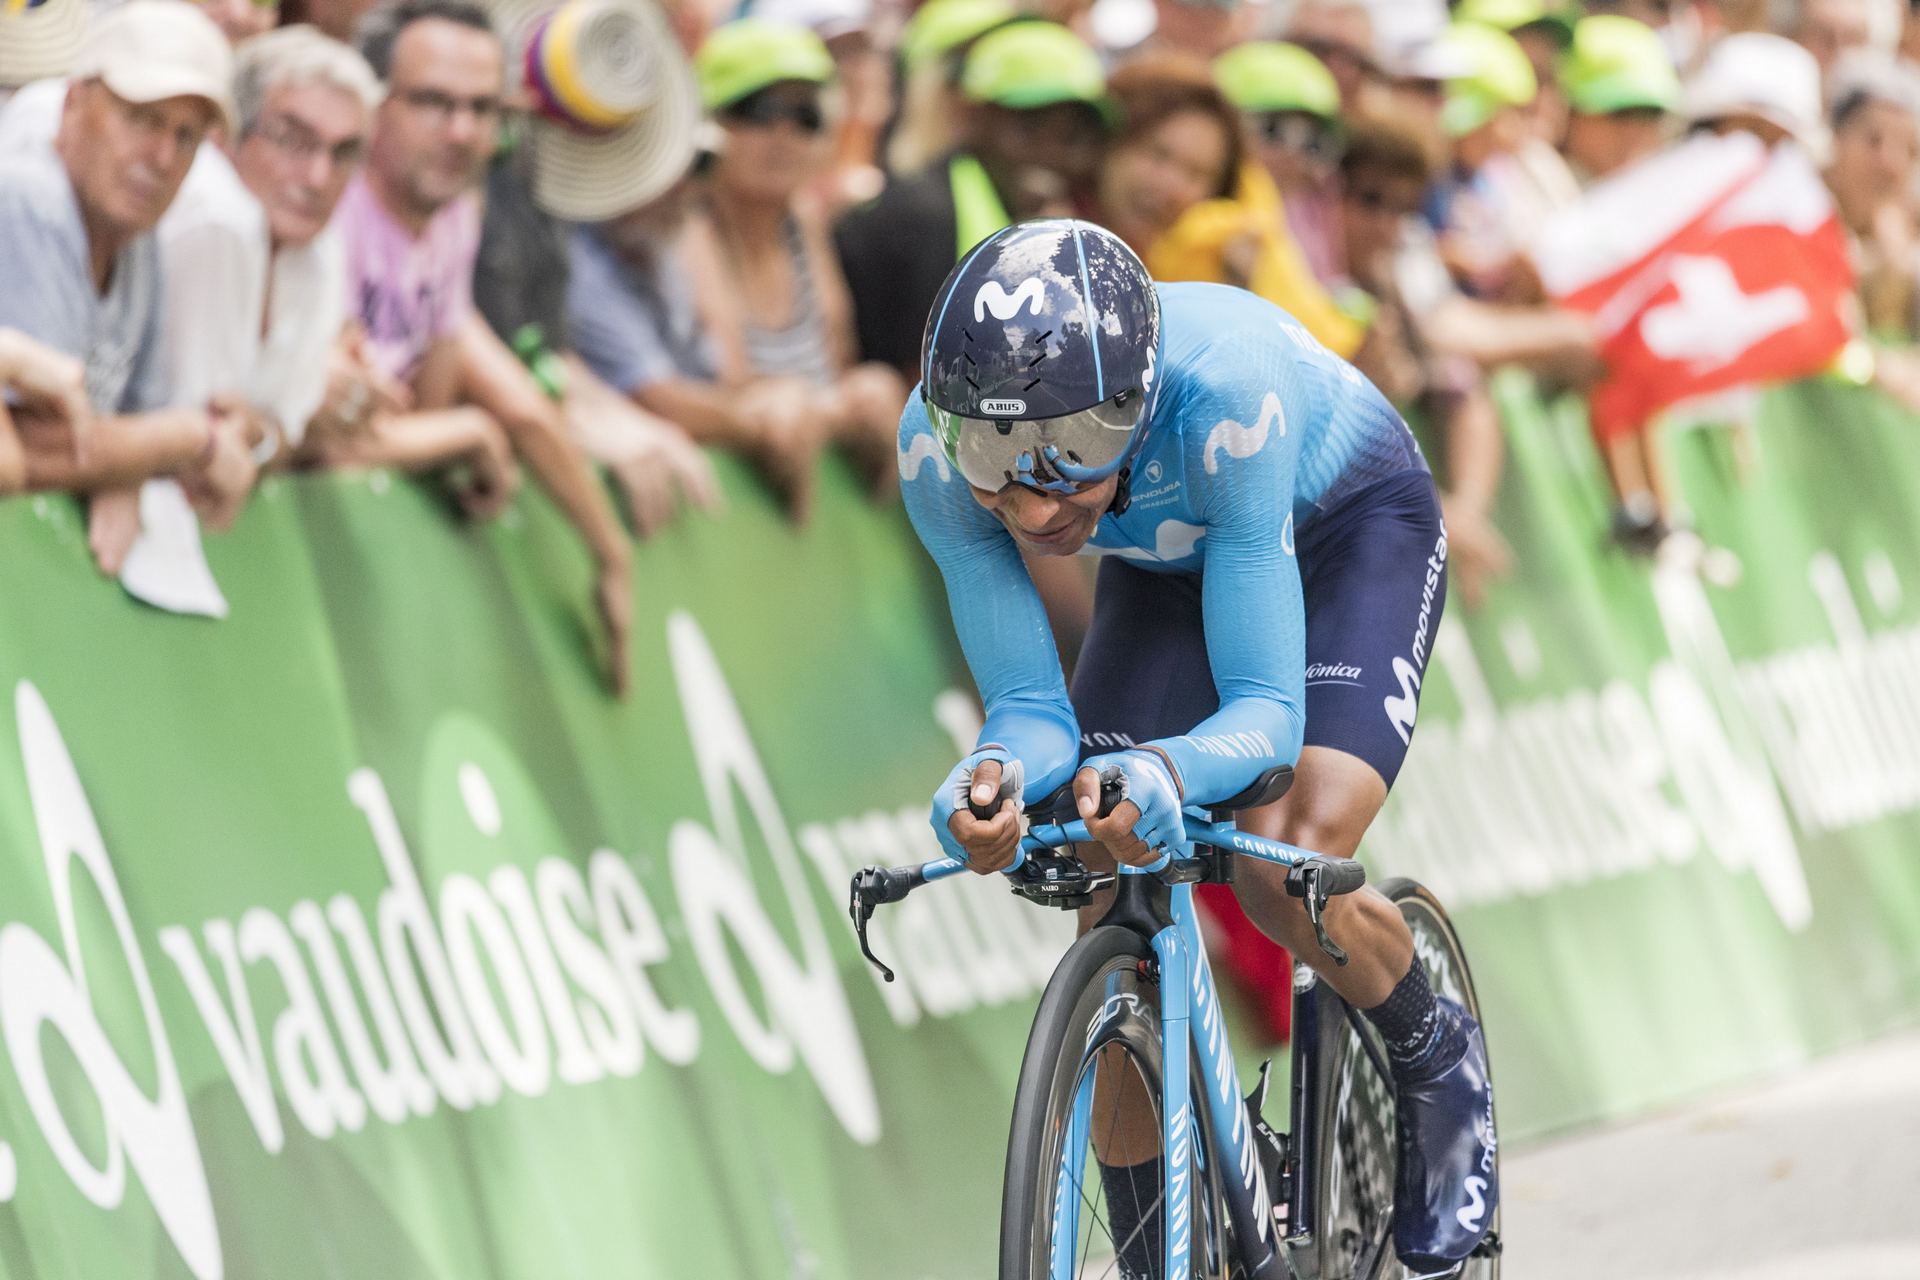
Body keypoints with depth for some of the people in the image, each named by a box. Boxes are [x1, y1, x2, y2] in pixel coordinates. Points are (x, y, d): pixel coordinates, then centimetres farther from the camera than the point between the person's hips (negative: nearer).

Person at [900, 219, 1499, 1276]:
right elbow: (1030, 706, -27)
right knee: (1116, 911, -11)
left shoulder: (1224, 394, -43)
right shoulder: (939, 445, -31)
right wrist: (993, 779, -50)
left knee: (1288, 876, -25)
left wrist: (1163, 777, -62)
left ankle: (1438, 1060, 7)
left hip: (1349, 528, -4)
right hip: (1166, 564, 4)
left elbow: (1269, 711, -41)